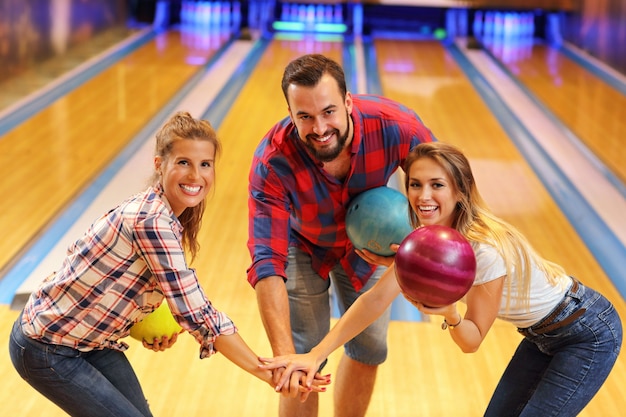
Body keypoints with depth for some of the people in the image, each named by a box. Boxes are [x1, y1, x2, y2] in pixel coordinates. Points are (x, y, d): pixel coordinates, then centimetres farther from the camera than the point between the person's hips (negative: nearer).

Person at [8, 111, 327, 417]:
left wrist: (153, 331, -2)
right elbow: (198, 315, -29)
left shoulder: (156, 210, -1)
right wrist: (267, 372, -26)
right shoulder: (153, 221, -28)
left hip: (94, 342, 8)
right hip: (47, 349, -8)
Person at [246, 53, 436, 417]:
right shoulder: (273, 163, -40)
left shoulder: (396, 126, -37)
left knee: (369, 349, 14)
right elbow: (268, 263, -43)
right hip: (303, 246, -3)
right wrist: (284, 357, -53)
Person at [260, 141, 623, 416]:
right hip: (542, 336, 7)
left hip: (589, 334, -7)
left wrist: (449, 314, -45)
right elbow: (376, 299, -17)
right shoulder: (424, 239, -11)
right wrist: (315, 355, -25)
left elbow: (472, 341, -23)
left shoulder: (487, 250, -33)